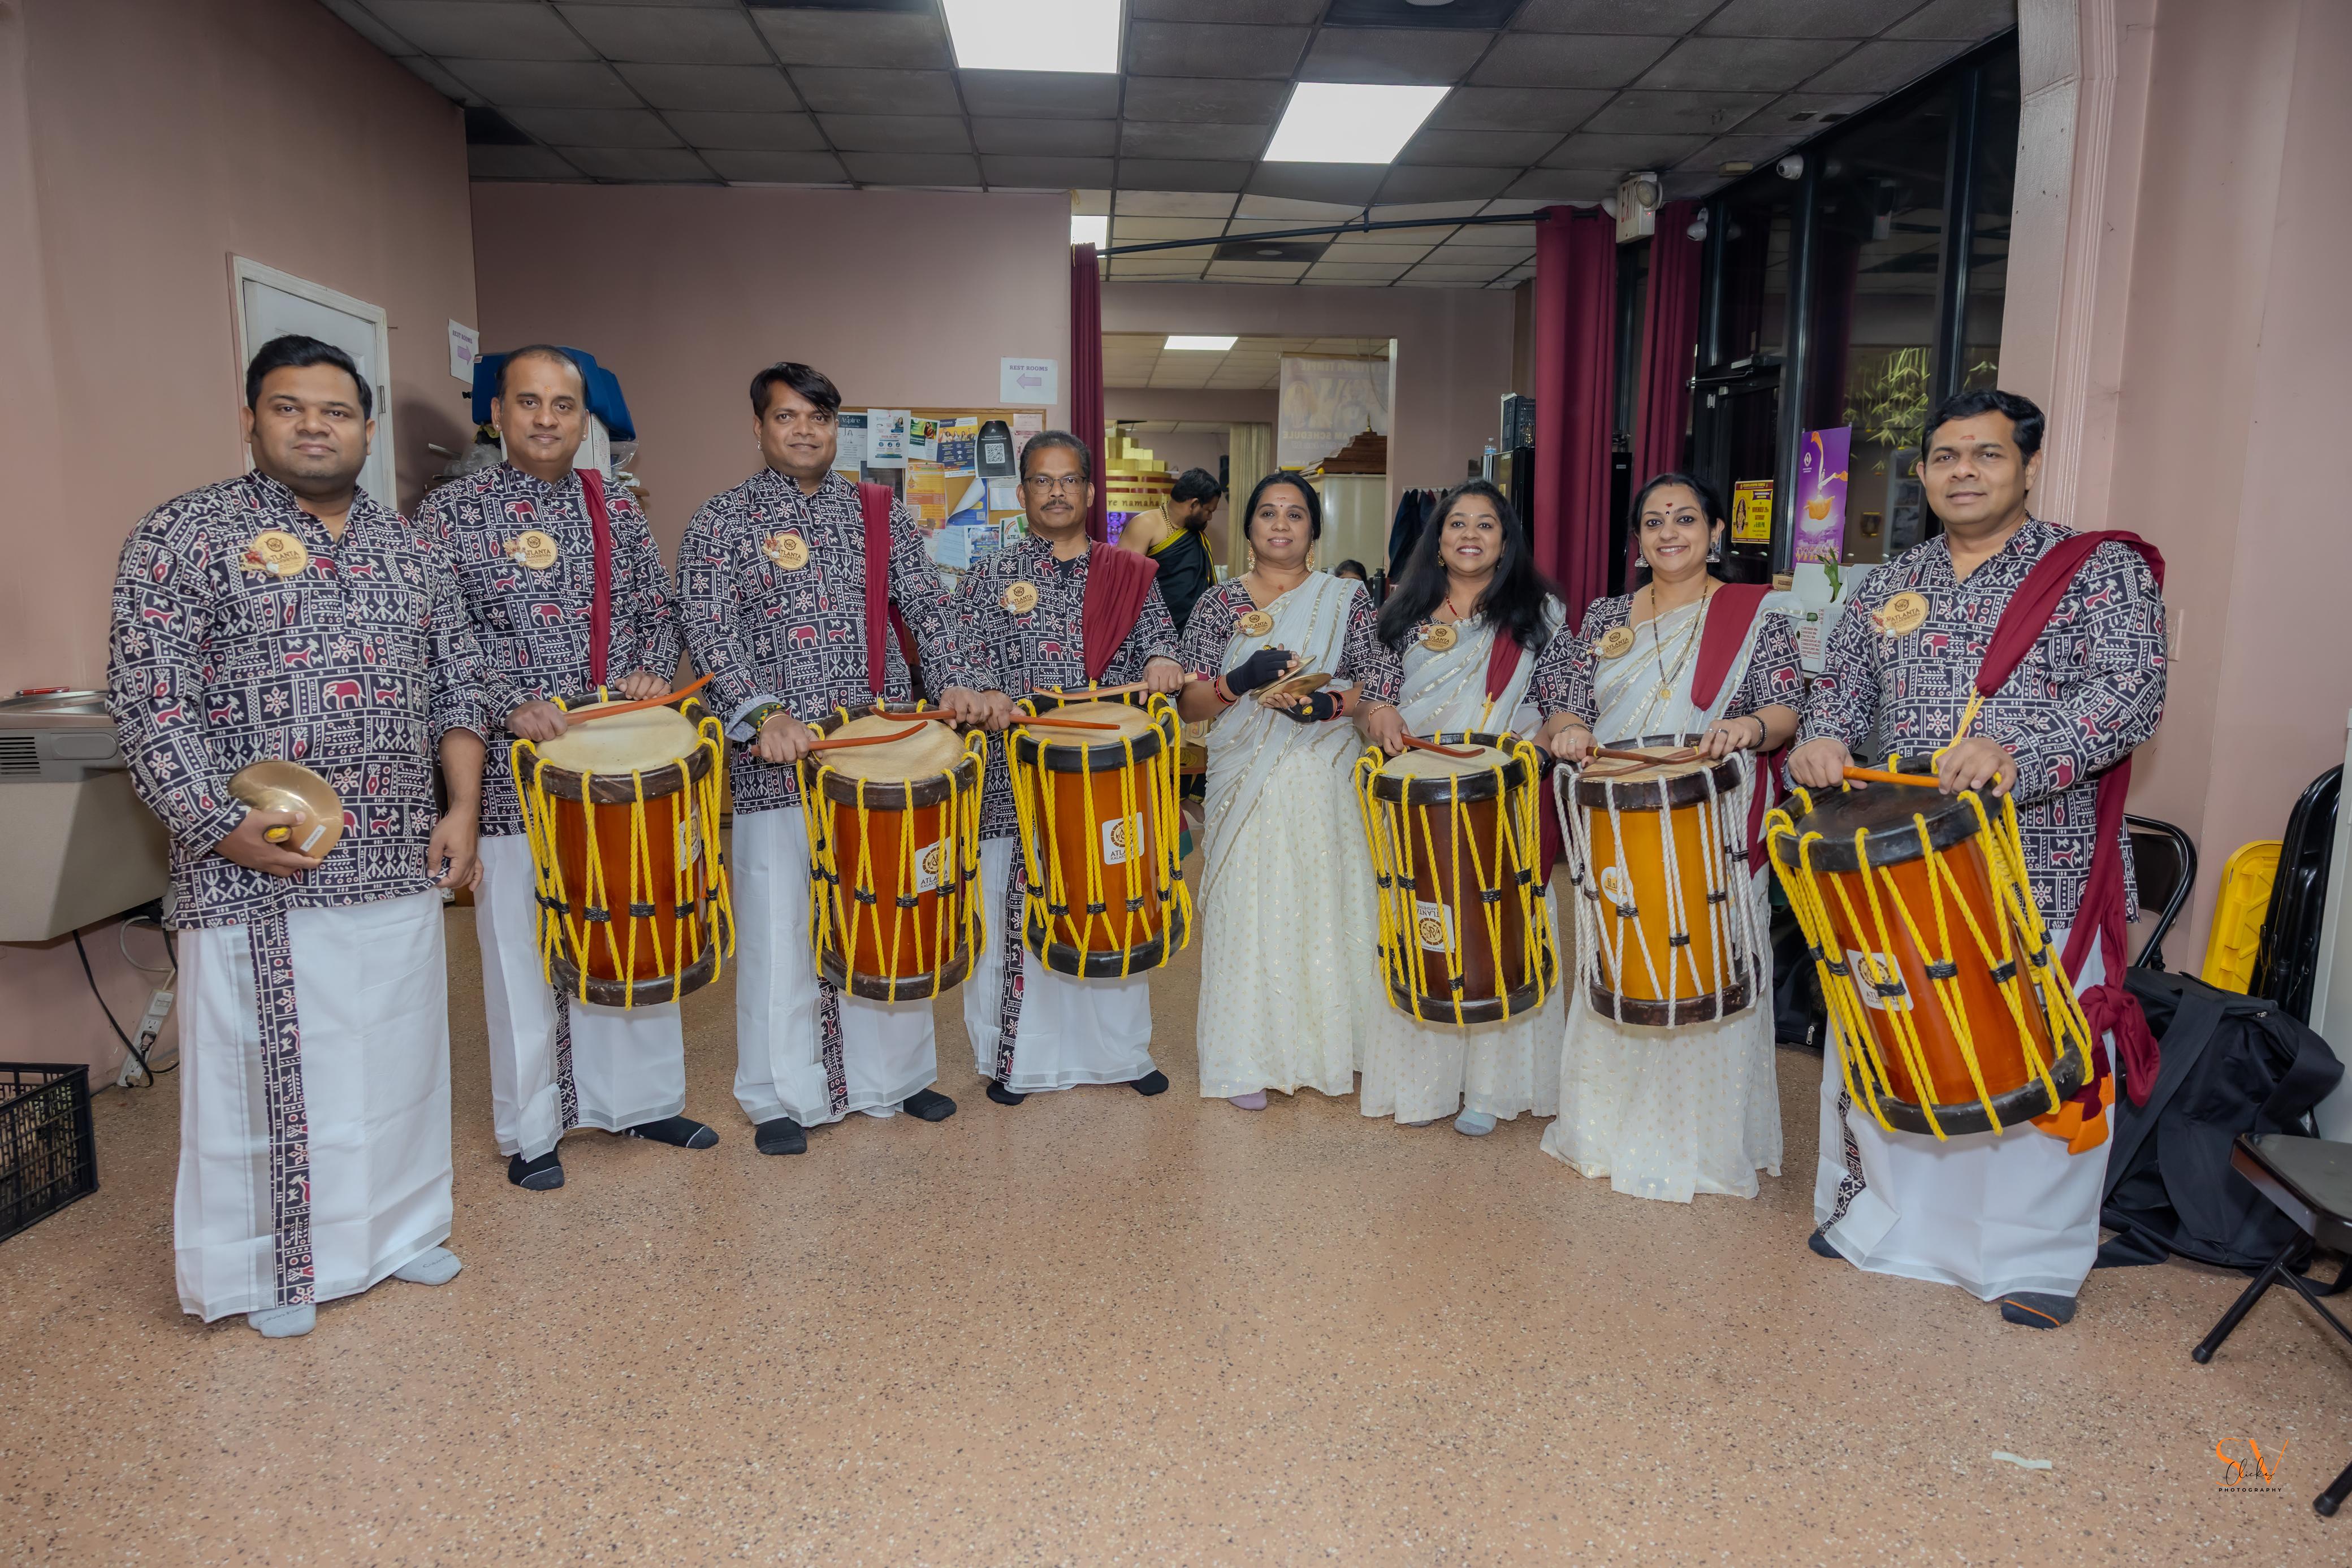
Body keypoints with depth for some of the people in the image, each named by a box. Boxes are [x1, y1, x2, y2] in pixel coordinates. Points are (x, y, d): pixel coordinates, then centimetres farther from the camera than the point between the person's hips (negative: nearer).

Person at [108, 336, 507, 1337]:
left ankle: (399, 1227, 32)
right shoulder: (188, 534, -3)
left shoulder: (408, 548, 11)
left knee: (399, 1054, 14)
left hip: (399, 860, 5)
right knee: (266, 1066, 6)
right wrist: (219, 825, -15)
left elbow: (460, 684, 13)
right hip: (255, 869, -4)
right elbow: (148, 699, -8)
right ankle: (273, 1266, 24)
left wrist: (461, 807, 3)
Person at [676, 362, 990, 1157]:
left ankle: (892, 1075, 25)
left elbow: (927, 605, 8)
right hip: (777, 761, -3)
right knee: (781, 924, 1)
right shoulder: (724, 520, 3)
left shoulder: (881, 513, 13)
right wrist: (762, 712, -23)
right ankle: (783, 1097, 15)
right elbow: (707, 625, -9)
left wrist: (950, 681, -10)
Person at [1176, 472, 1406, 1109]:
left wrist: (1330, 703, -19)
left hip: (1327, 780, 1)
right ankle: (1249, 1058, 12)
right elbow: (1191, 705, 1)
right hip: (1246, 784, 0)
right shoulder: (1218, 603, 5)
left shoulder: (1347, 600, 6)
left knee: (1329, 902, 3)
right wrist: (1241, 680, -18)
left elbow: (1382, 686, 1)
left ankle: (1332, 1043, 20)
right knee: (1248, 907, 0)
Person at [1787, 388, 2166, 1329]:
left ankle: (2036, 1256, 21)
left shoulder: (2100, 572, -2)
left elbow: (2131, 692, -14)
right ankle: (1877, 1216, 31)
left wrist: (2017, 754, -30)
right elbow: (1841, 682, 13)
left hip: (2041, 870, -4)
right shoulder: (1888, 588, 13)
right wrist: (1823, 737, -11)